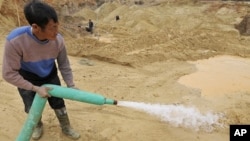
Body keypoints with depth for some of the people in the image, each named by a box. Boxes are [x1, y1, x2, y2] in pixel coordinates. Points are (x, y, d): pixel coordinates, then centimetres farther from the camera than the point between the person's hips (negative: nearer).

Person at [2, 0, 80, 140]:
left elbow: (64, 65, -12)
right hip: (27, 79, -1)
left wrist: (71, 85, -13)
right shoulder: (15, 41, -40)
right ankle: (38, 126, 48)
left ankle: (66, 128, 37)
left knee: (59, 104, 10)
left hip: (50, 76, 2)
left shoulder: (58, 40, -30)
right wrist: (36, 88, -26)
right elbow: (9, 74, -27)